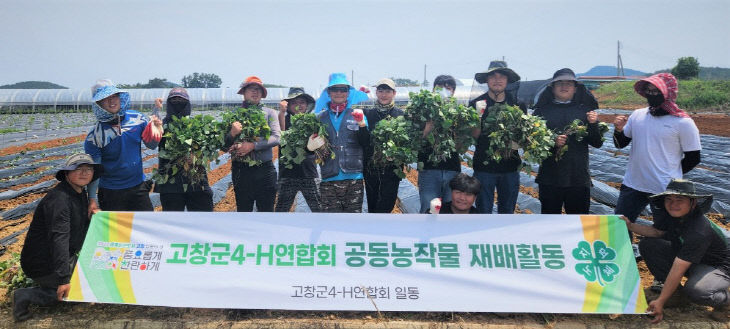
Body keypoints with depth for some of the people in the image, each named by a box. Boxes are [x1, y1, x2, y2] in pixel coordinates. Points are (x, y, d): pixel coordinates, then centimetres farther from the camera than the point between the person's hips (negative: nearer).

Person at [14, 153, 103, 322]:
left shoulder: (81, 194, 6)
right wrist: (64, 279, -36)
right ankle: (26, 296, -7)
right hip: (43, 263, -9)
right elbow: (59, 238, -33)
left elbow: (84, 227, 21)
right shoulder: (59, 199, -25)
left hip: (64, 256, 9)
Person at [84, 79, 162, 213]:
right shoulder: (95, 135, -11)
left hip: (138, 187, 3)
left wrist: (156, 130, -13)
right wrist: (92, 199, -9)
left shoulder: (137, 119, -4)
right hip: (110, 192, -2)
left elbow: (151, 145, 8)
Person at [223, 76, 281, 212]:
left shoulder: (270, 113, 9)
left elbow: (276, 138, -6)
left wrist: (253, 145, -15)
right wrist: (232, 134, -16)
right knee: (243, 210, 5)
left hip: (265, 170, 0)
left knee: (267, 210, 4)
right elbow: (224, 146, 5)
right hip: (241, 170, 0)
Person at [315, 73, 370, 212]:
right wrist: (312, 147, -7)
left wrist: (362, 124, -12)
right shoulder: (321, 117, 11)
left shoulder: (357, 115, 9)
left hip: (354, 176, 0)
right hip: (329, 179, 0)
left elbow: (366, 144, 2)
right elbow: (312, 145, 15)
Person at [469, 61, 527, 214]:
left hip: (510, 166, 3)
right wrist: (478, 115, -21)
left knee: (508, 210, 13)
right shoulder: (477, 104, -1)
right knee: (483, 211, 2)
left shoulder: (518, 104, 6)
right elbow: (473, 137, -5)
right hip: (484, 166, -2)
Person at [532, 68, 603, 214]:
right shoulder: (542, 110, 3)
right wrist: (552, 141, -19)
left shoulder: (585, 110, 7)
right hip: (549, 179, -1)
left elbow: (597, 143, 5)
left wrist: (593, 124, -13)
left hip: (579, 179, 1)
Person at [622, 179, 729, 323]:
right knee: (647, 245, -8)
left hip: (717, 267, -7)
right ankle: (674, 288, 3)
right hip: (685, 257, 8)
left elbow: (677, 269, -36)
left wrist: (660, 301, -34)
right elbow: (656, 231, 7)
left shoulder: (699, 232, -35)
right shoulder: (670, 215, -13)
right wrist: (630, 226, -10)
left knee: (695, 291, -39)